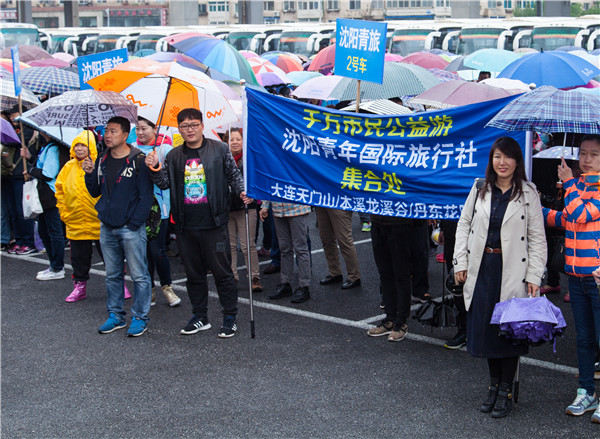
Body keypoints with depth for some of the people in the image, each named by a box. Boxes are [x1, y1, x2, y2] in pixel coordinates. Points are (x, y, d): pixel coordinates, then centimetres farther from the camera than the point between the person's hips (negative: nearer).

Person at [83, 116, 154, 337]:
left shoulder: (138, 160, -9)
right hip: (107, 228, 6)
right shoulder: (102, 161, 10)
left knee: (139, 275, 0)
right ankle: (115, 315, 24)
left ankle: (140, 318, 8)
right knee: (112, 275, 14)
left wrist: (134, 224, -14)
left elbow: (146, 196, -10)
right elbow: (95, 192, 17)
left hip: (131, 229, -6)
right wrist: (90, 174, -1)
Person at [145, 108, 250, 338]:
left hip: (213, 224, -4)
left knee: (222, 271, 0)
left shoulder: (219, 149, 2)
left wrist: (242, 191, -11)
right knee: (194, 273, 11)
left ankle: (230, 318, 11)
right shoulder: (174, 156, 11)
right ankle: (200, 317, 23)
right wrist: (155, 169, -8)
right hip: (186, 225, 4)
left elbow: (234, 175, 6)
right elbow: (165, 183, 10)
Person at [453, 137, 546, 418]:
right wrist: (460, 262, 3)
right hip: (481, 269, 3)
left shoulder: (528, 193, -2)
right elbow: (464, 224, 11)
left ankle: (506, 390, 14)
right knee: (484, 327, 8)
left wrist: (535, 276, -8)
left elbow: (537, 237, -2)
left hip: (513, 272, -3)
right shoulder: (479, 189, 6)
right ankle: (494, 384, 24)